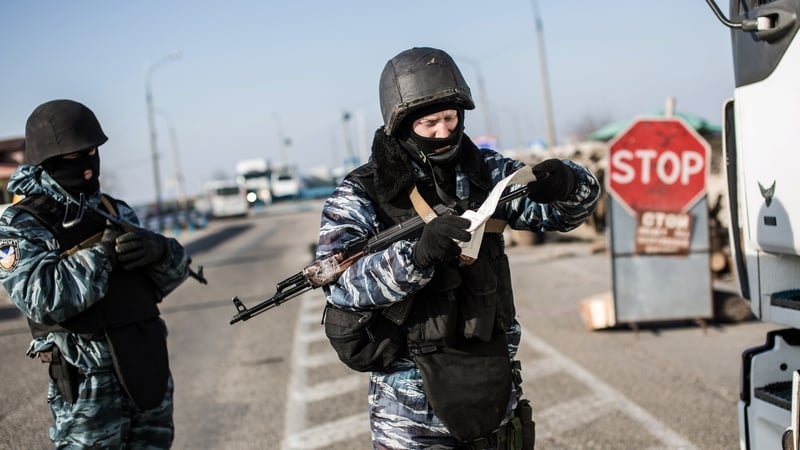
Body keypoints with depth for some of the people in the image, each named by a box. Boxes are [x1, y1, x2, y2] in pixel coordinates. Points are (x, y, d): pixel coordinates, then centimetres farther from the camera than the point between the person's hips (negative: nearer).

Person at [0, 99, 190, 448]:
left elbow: (173, 272, 7)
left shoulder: (116, 211, 9)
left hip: (152, 375, 6)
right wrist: (104, 250, -20)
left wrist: (158, 250, -15)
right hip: (88, 387, -5)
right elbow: (45, 301, -23)